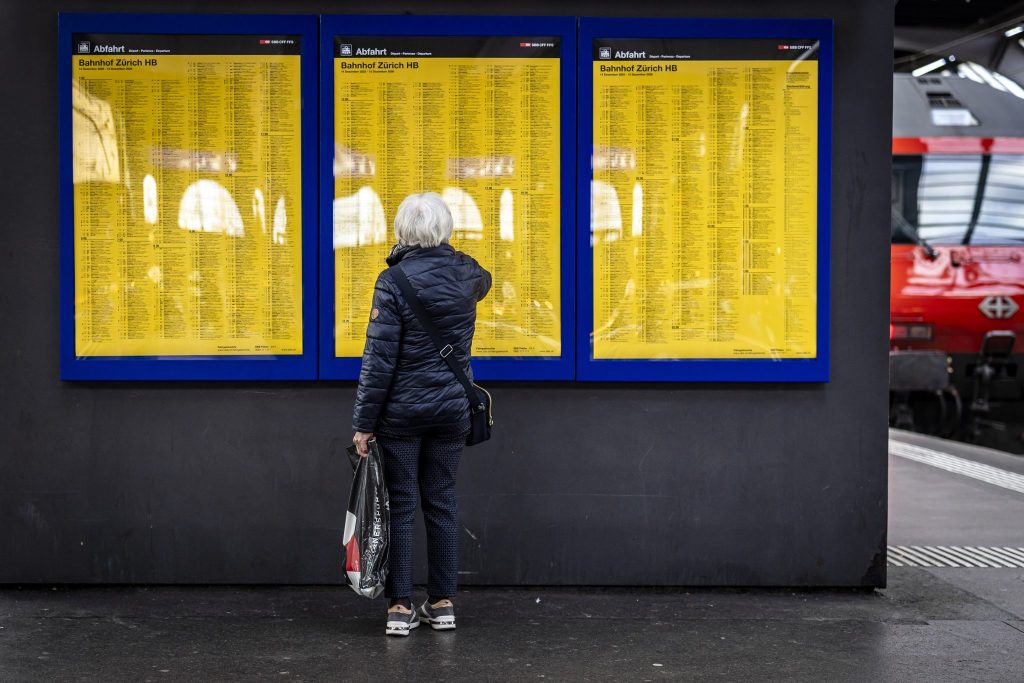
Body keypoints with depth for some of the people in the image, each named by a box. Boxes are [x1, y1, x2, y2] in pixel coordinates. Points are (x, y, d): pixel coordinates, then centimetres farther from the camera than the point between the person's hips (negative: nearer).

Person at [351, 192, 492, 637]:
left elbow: (379, 358, -15)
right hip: (451, 408, 4)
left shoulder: (393, 281, -14)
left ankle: (400, 607, 5)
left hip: (401, 410, -4)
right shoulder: (467, 273, 0)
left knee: (400, 505, 3)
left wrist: (364, 422, -9)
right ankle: (443, 603, 16)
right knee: (441, 502, 11)